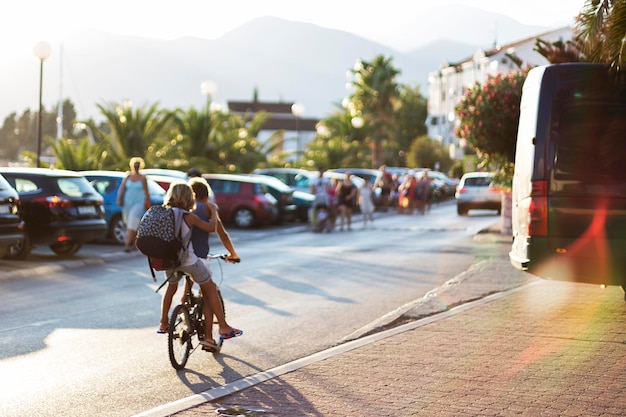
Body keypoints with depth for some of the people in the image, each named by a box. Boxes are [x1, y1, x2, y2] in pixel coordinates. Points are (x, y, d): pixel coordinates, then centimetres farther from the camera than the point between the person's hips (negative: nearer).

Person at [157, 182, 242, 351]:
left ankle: (163, 324, 37)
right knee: (210, 290, 9)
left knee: (171, 287, 31)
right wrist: (213, 211, 10)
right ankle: (224, 327, 11)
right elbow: (212, 227, -5)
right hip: (189, 260, -5)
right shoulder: (189, 217, -11)